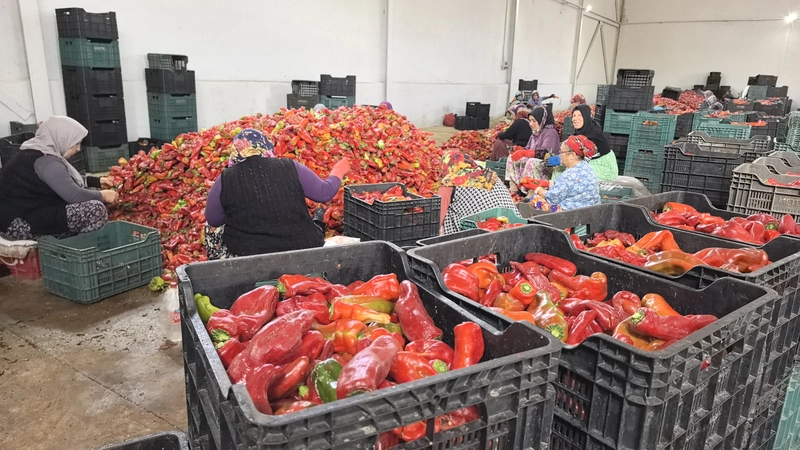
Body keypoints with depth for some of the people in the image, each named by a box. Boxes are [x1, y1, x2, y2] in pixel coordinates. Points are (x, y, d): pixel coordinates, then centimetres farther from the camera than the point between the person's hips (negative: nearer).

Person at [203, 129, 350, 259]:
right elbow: (325, 193, 5)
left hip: (249, 255, -1)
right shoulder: (291, 167, -4)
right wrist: (338, 171, 24)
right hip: (303, 249, 1)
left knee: (213, 228, 26)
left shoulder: (225, 179, -5)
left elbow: (213, 220, 6)